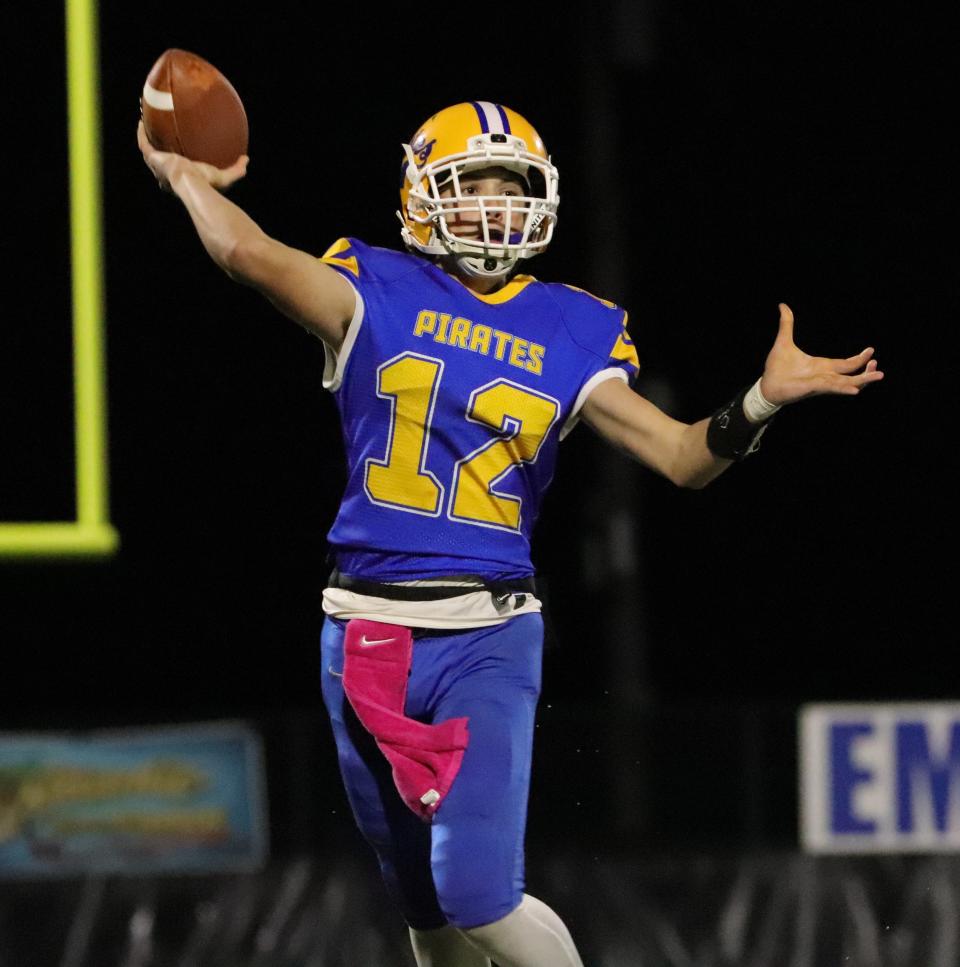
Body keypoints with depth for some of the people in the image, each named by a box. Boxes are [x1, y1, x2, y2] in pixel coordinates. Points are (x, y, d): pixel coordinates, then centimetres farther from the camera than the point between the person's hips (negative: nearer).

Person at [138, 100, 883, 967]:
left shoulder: (573, 336, 6)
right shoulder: (376, 295, 1)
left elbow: (684, 458, 2)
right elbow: (247, 254, -14)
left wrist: (759, 403, -15)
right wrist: (184, 175, -1)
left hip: (489, 636, -1)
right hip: (369, 630, 1)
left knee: (477, 891, -17)